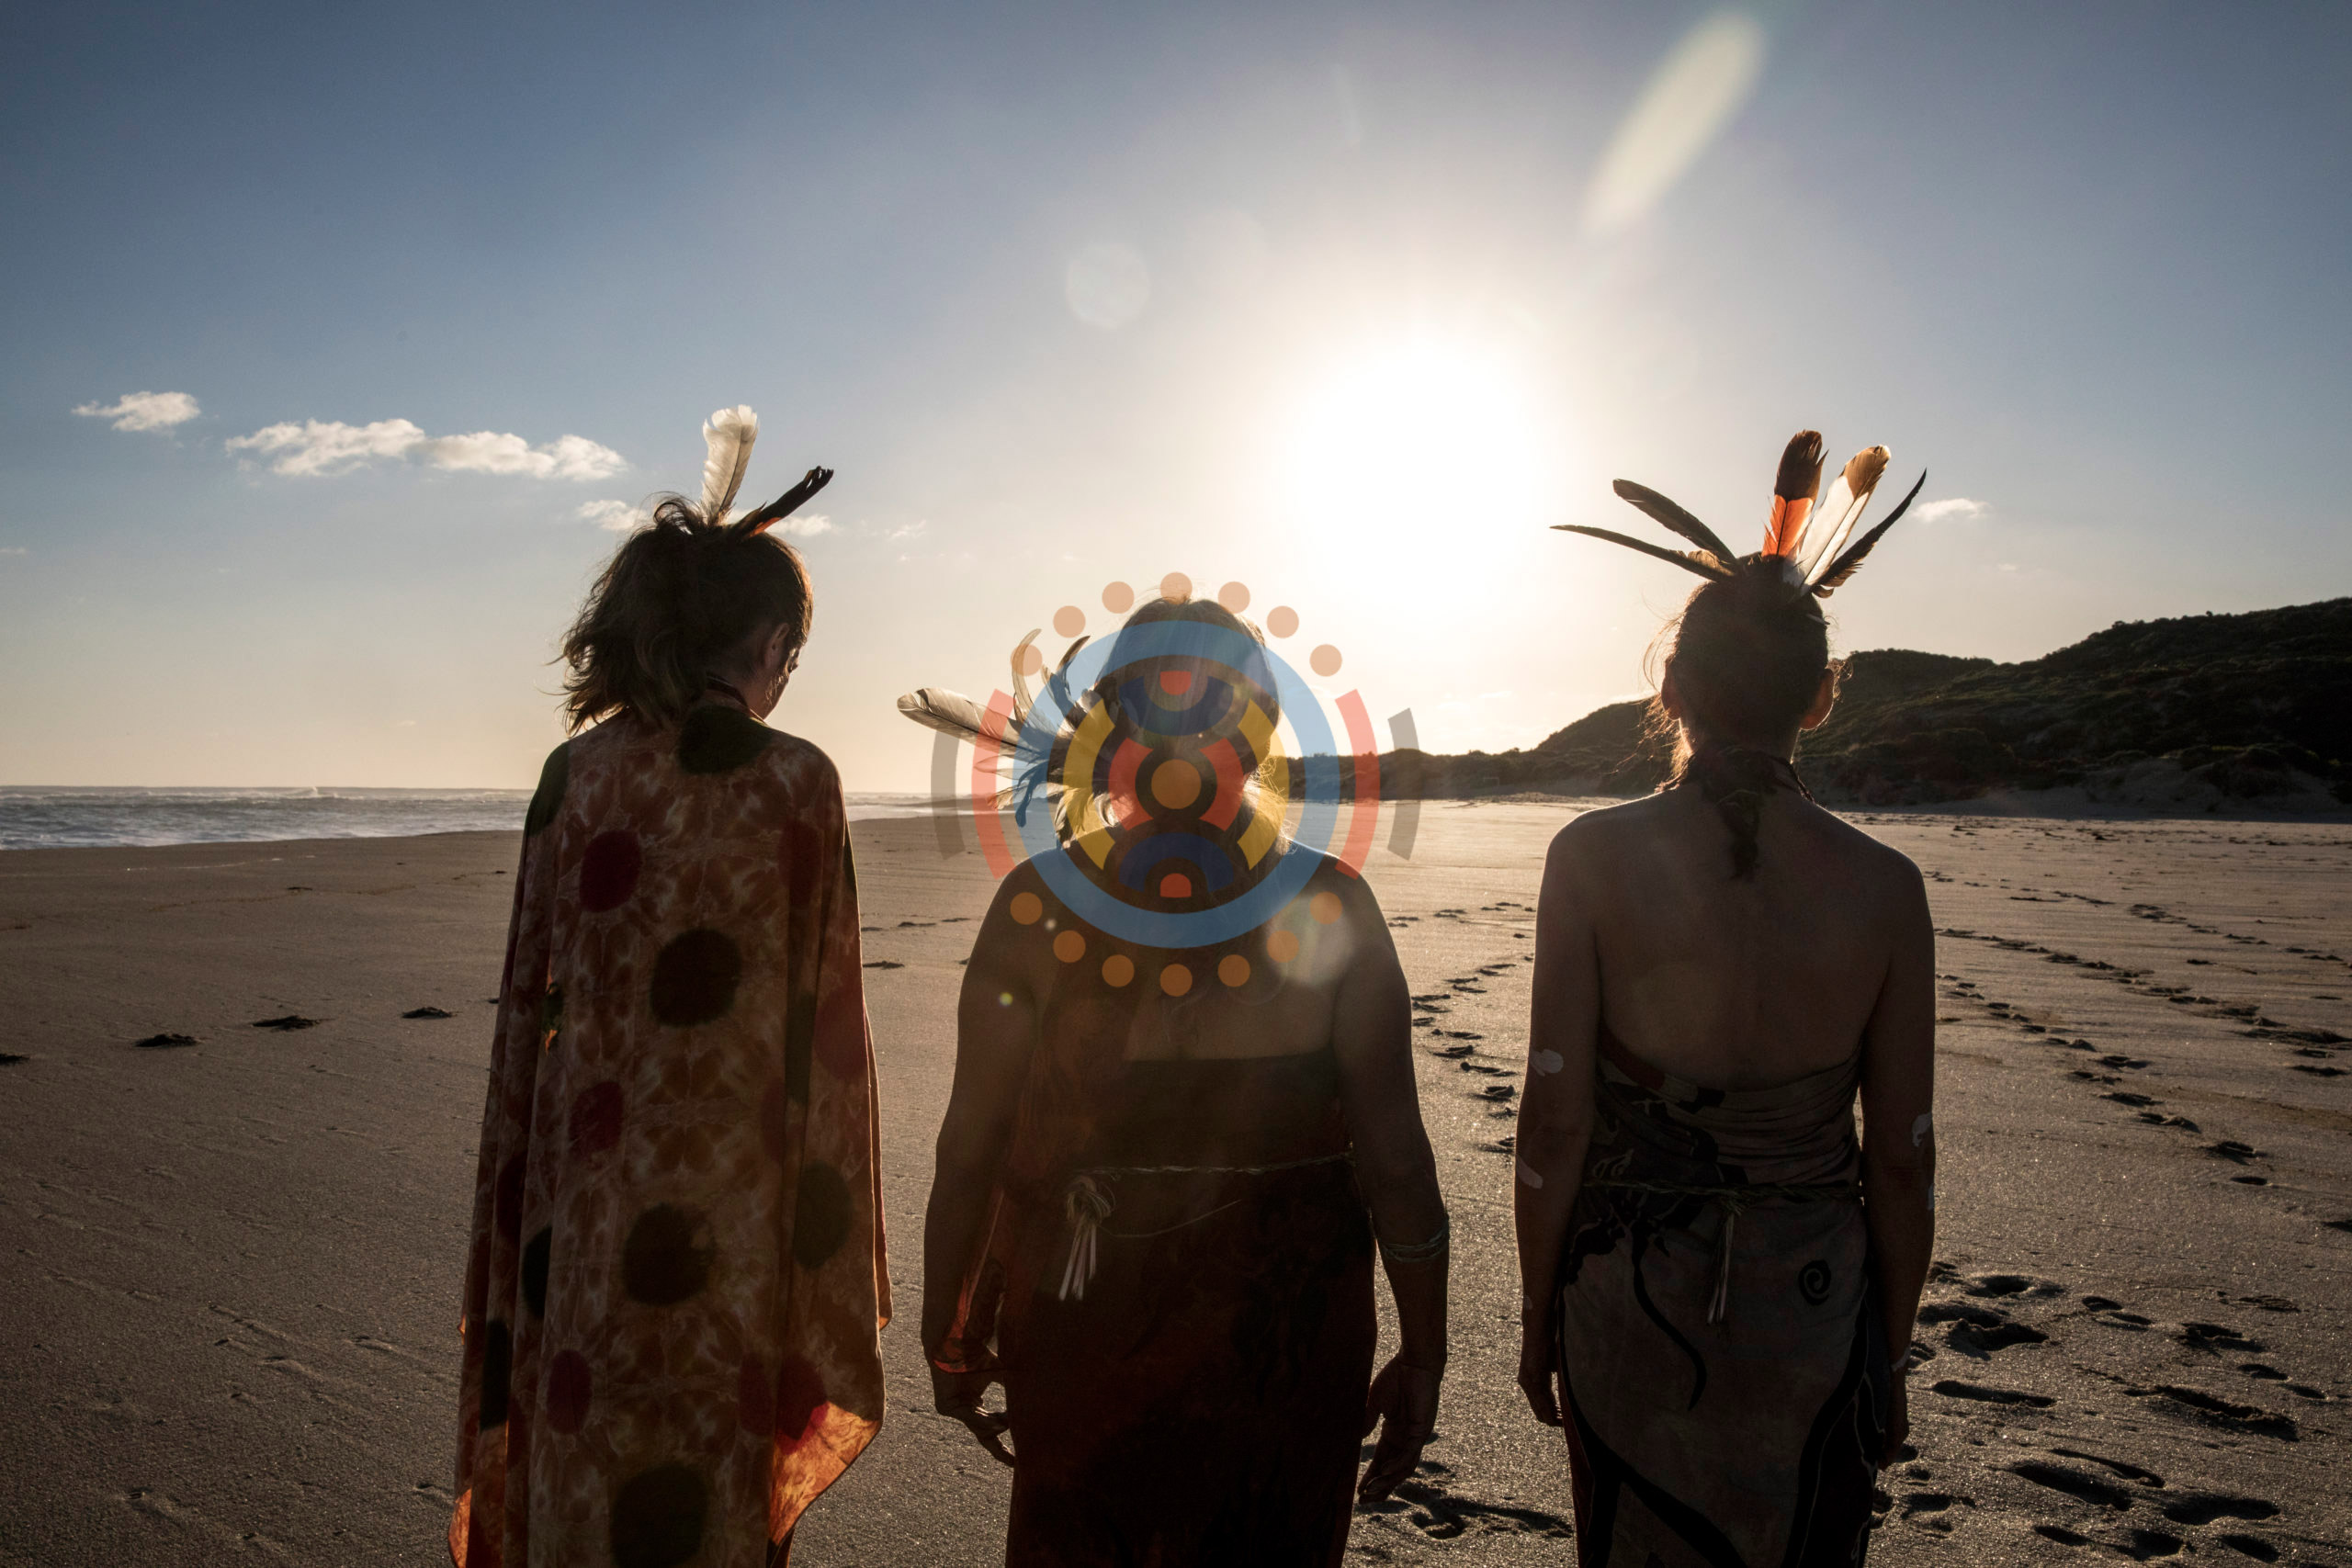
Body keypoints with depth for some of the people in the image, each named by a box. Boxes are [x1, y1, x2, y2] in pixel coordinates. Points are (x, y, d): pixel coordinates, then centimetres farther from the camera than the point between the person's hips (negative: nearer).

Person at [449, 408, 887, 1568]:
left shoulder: (574, 774, 0)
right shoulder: (792, 782, -12)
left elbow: (531, 1004, 5)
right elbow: (817, 1020, -10)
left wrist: (527, 1211, 15)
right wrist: (831, 1256, 0)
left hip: (580, 1193, 5)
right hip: (725, 1206, -4)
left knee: (582, 1472, 20)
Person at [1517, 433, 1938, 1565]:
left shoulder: (1594, 856, -15)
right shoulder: (1883, 887, -10)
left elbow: (1554, 1124, -12)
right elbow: (1902, 1165, -4)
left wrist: (1538, 1317, 2)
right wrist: (1891, 1355, 10)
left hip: (1629, 1305, -1)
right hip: (1814, 1309, 1)